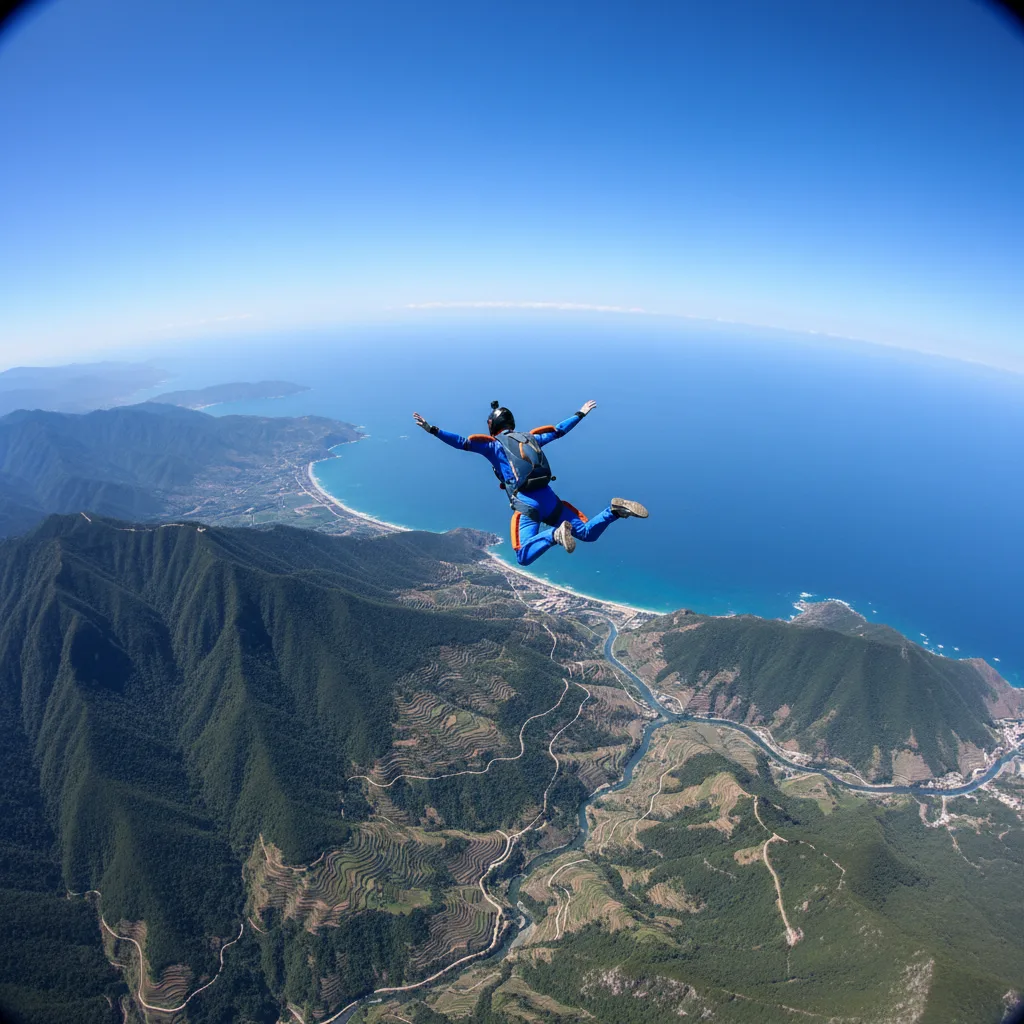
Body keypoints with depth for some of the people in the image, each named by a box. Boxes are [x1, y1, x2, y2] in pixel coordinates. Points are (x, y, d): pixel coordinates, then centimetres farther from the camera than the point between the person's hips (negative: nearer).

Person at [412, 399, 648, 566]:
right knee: (588, 533, 12)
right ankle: (615, 510, -15)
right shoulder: (530, 438, 21)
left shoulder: (493, 445, 6)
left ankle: (555, 534, -33)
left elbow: (462, 443, -3)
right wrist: (580, 414, 45)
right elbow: (558, 430, 31)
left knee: (524, 558, -10)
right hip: (549, 499, 5)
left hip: (526, 505, -5)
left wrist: (432, 430, -2)